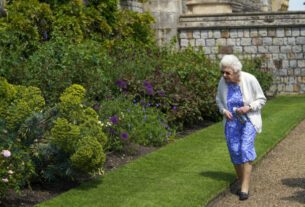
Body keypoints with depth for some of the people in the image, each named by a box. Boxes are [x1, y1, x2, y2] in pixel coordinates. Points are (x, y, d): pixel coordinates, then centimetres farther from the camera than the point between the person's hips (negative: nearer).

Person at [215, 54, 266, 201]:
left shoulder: (250, 80, -19)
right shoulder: (223, 82, -9)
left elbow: (261, 100, -9)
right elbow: (219, 100, 7)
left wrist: (248, 108, -26)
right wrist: (224, 111, -13)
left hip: (249, 120, -3)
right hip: (232, 121, 3)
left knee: (245, 150, -19)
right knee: (235, 152, -2)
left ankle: (245, 188, -15)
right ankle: (242, 183, 18)